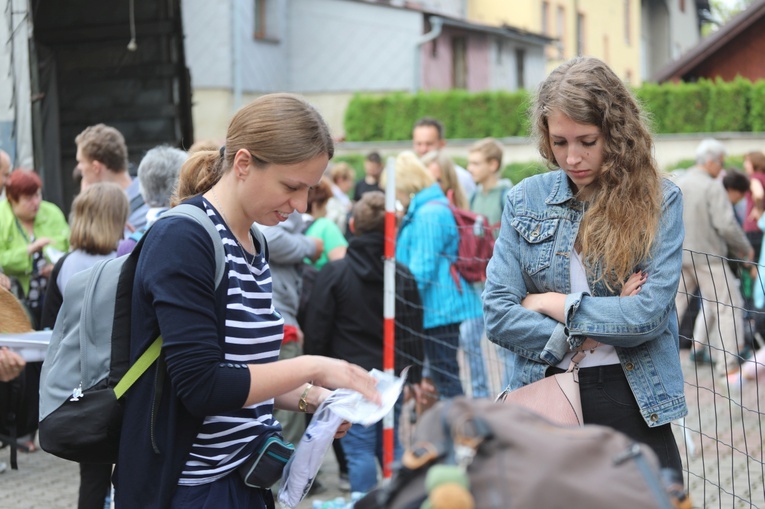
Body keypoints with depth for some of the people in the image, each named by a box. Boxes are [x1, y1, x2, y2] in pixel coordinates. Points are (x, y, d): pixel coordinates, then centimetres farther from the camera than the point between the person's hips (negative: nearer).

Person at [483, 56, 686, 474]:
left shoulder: (659, 201, -3)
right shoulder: (525, 200, 2)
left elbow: (650, 312, -14)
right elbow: (497, 315, -4)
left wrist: (551, 303, -8)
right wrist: (585, 332, -12)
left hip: (632, 403, -1)